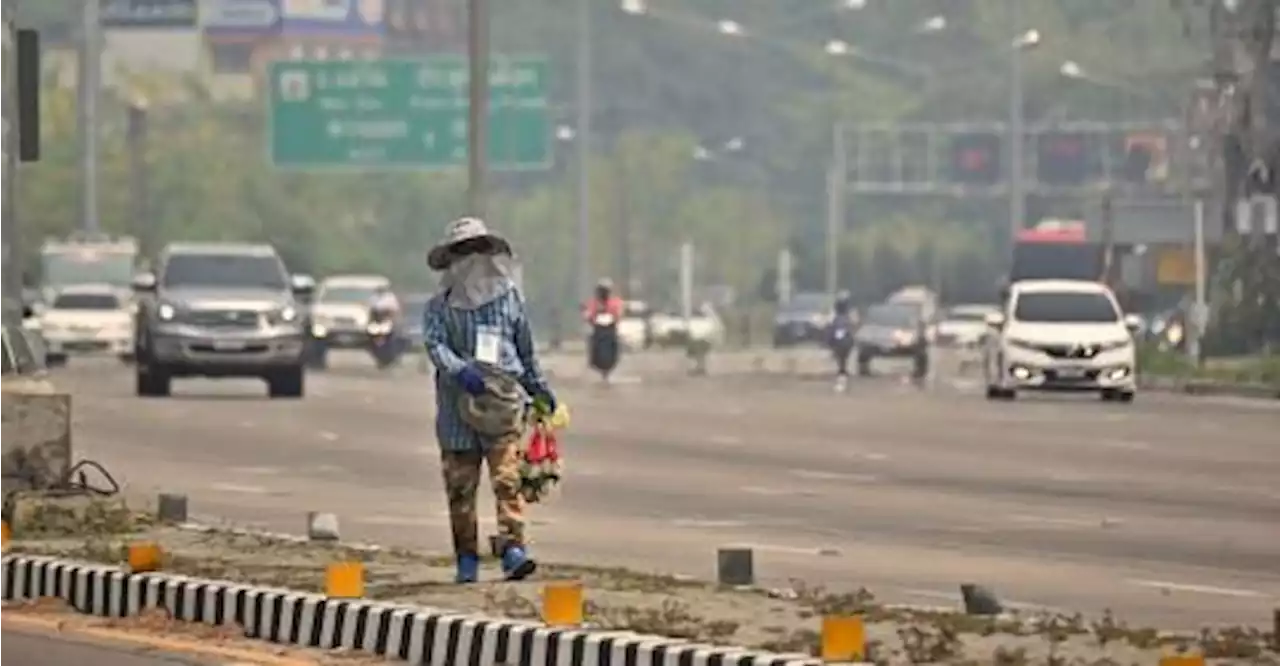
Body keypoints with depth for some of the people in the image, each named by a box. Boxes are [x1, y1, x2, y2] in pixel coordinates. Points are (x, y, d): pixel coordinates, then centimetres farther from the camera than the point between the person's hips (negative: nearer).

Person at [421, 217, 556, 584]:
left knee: (508, 479, -14)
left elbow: (525, 350, 21)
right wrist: (460, 370, -28)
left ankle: (514, 549, -21)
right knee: (460, 487, 4)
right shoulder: (440, 306, 5)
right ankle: (467, 559, 12)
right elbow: (434, 343, -10)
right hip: (457, 408, 0)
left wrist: (540, 390, 28)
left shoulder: (509, 298, 11)